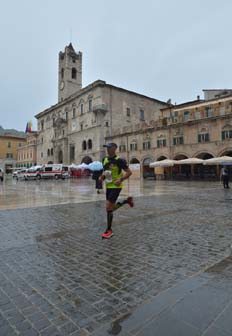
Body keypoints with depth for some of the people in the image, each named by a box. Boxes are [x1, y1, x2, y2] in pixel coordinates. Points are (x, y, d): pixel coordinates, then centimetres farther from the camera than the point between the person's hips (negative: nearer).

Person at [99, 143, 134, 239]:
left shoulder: (119, 160, -14)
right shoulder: (105, 160, 7)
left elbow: (129, 172, -12)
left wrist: (120, 180, -24)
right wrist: (102, 176, 1)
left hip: (116, 187, -8)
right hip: (108, 186, 8)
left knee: (109, 208, -10)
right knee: (112, 208, 15)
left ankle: (109, 230, 5)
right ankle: (127, 200, 37)